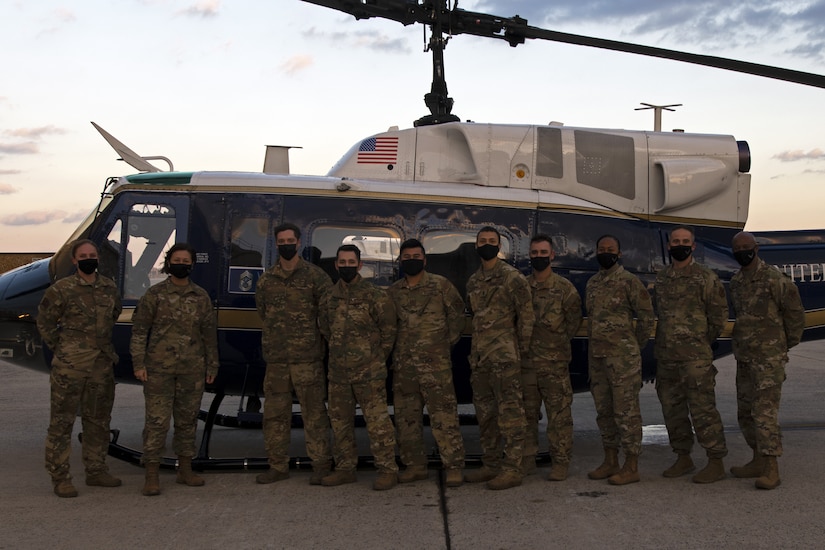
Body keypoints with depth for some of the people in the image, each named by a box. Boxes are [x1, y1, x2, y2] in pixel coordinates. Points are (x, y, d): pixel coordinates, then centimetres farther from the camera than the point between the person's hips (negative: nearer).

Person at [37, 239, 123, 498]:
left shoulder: (110, 288, 8)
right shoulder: (61, 289, -7)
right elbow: (45, 322, 1)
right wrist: (59, 348, 0)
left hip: (102, 364, 6)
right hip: (70, 366, -6)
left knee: (98, 420, 14)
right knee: (62, 421, -1)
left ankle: (96, 470, 26)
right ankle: (60, 477, 5)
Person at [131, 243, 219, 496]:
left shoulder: (201, 297, 9)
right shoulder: (154, 294, 0)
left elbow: (209, 333, 13)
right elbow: (139, 330, -1)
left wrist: (212, 365, 11)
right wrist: (138, 364, -7)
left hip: (192, 369, 3)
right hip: (159, 368, -3)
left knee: (187, 419, 11)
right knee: (157, 420, -4)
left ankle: (185, 470, 22)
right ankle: (151, 476, 2)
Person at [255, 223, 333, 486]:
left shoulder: (315, 275, 0)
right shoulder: (266, 280, 11)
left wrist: (311, 336, 2)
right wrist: (277, 336, 13)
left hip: (308, 357, -4)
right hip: (275, 358, 4)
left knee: (314, 412, -1)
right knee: (274, 413, 8)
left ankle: (321, 464, 7)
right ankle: (278, 466, 17)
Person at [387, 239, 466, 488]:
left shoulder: (440, 285, 2)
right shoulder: (393, 292, 12)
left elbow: (456, 312, 7)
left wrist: (449, 339, 4)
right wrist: (392, 347, 12)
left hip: (435, 361, -4)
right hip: (403, 363, 5)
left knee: (443, 414, -7)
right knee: (406, 416, 8)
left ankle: (453, 466, -1)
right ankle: (415, 465, 18)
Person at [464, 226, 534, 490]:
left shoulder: (513, 278, -6)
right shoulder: (473, 282, 16)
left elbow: (527, 316, -7)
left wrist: (522, 349, -7)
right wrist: (476, 348, 16)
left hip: (504, 356, -8)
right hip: (479, 356, 8)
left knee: (509, 412, -7)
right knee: (485, 412, 12)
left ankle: (512, 469, -3)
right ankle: (491, 464, 22)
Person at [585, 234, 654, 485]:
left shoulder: (629, 282, -6)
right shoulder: (592, 283, 14)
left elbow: (646, 316, -3)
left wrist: (635, 347, 2)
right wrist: (598, 343, 15)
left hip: (623, 356, -7)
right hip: (596, 355, 7)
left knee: (626, 410, -4)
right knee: (604, 410, 12)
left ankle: (631, 466, 2)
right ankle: (610, 462, 22)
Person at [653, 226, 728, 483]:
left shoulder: (706, 278, -4)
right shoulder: (660, 278, 12)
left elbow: (719, 315, -1)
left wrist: (702, 343, 1)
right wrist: (661, 343, 13)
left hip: (695, 356, -6)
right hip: (666, 356, 6)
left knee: (703, 408, -7)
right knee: (672, 408, 11)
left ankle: (716, 462, 1)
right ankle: (683, 458, 23)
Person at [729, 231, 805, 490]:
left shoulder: (774, 279, -11)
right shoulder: (735, 282, 11)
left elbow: (795, 312, -4)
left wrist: (788, 343, 4)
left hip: (768, 358, -8)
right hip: (744, 356, 8)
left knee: (765, 411, -12)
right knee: (746, 411, 12)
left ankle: (771, 470, -9)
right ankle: (758, 461, 23)